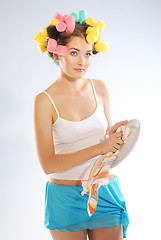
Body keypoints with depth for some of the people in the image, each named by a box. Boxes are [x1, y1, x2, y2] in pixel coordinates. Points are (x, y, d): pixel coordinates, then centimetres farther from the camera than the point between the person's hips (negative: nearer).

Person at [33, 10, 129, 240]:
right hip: (66, 197, -3)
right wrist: (98, 148, -23)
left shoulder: (100, 88, 0)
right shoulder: (45, 101, -12)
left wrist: (113, 132, -10)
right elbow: (48, 164, -16)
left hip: (106, 192, 3)